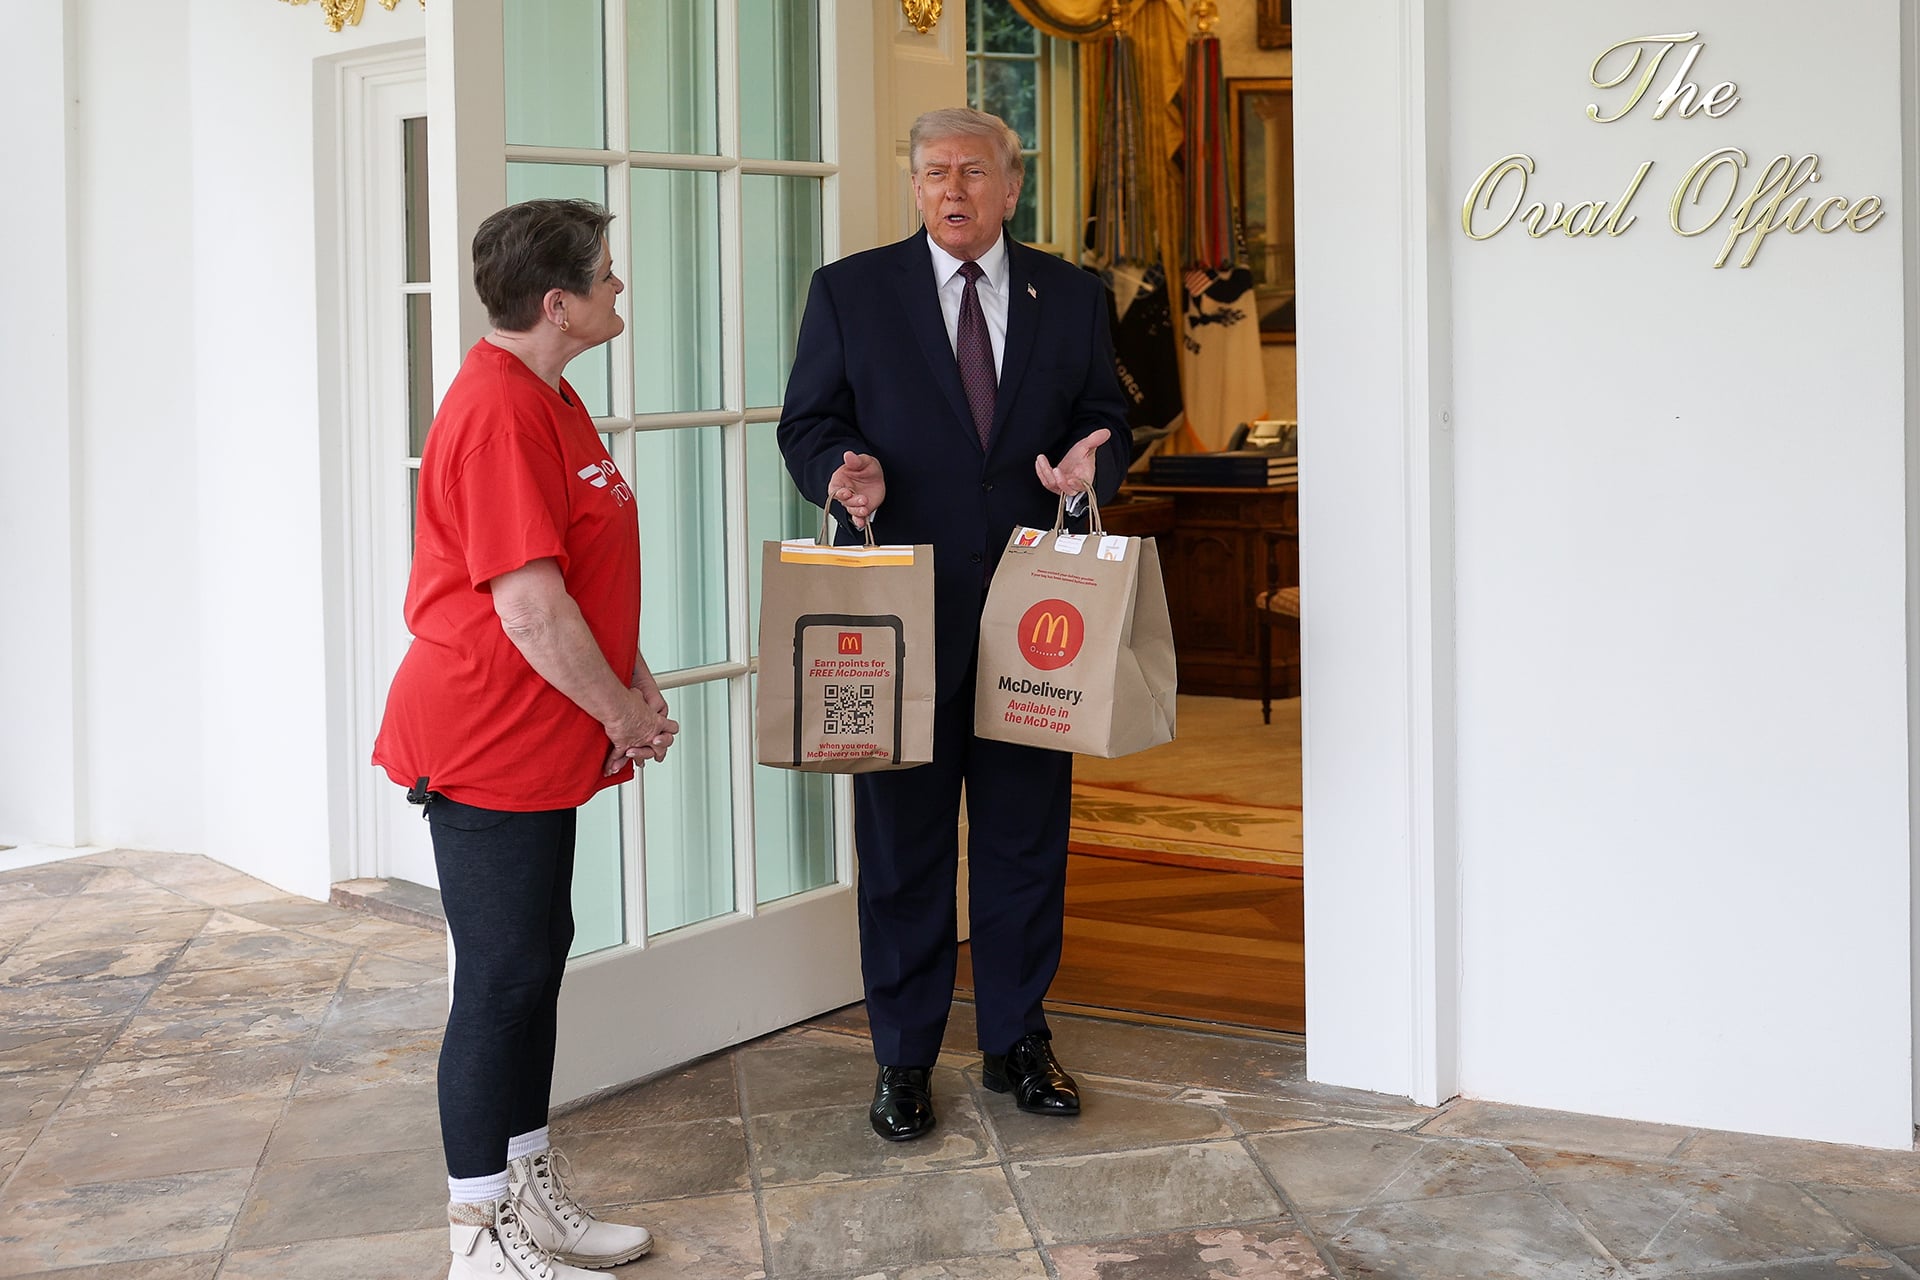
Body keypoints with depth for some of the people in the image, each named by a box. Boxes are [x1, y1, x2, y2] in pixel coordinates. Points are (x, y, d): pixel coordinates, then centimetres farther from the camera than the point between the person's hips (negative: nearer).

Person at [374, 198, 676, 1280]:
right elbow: (530, 606, -25)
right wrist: (621, 712, -12)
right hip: (490, 744, -10)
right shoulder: (499, 411, -22)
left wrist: (635, 679, 13)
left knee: (538, 959, 16)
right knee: (503, 977, -2)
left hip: (540, 743, 10)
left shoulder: (547, 398, 12)